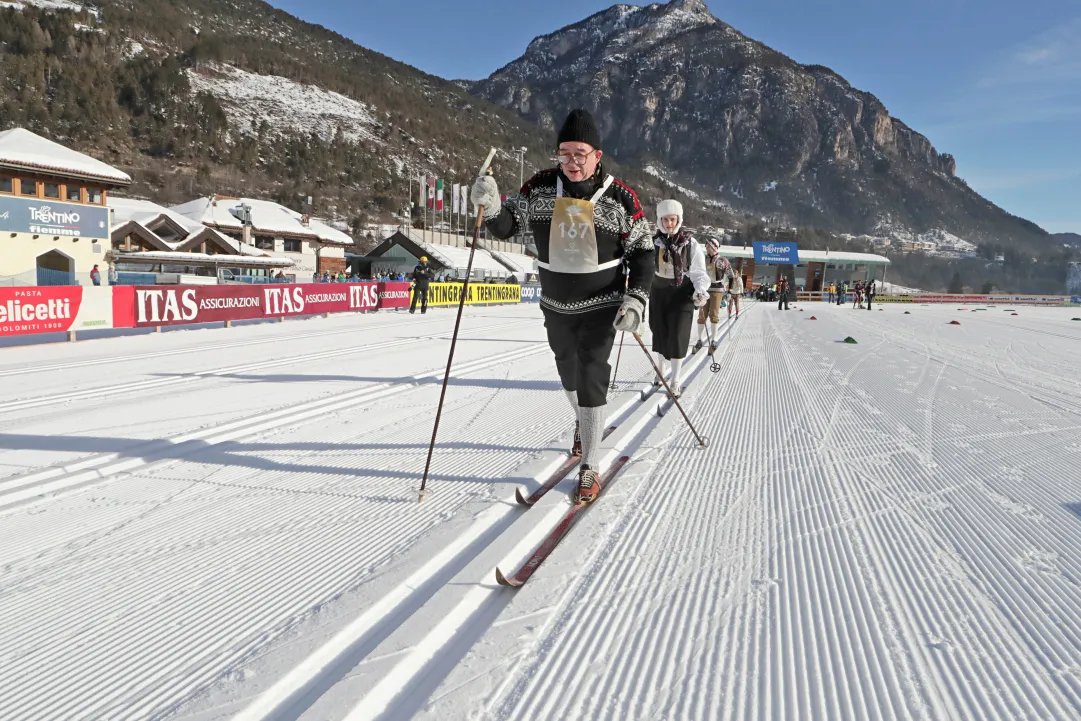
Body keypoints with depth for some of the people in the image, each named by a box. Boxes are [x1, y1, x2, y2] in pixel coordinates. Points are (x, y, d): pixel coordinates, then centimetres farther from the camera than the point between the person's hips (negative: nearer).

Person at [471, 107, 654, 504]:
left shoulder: (620, 198, -14)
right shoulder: (541, 187, -9)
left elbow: (642, 252, -6)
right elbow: (506, 226, -2)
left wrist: (636, 299, -16)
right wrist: (490, 206, -24)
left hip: (601, 306, -3)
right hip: (556, 306, 4)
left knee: (591, 378, -8)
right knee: (568, 372, 21)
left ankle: (589, 467, 3)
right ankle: (583, 423, 51)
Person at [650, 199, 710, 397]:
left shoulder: (691, 244, -9)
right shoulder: (653, 241, -4)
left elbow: (699, 273, -8)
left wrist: (701, 291, -24)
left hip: (682, 293, -2)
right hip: (659, 292, 3)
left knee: (677, 336, -6)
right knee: (659, 333, 12)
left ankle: (675, 381, 3)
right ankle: (660, 371, 33)